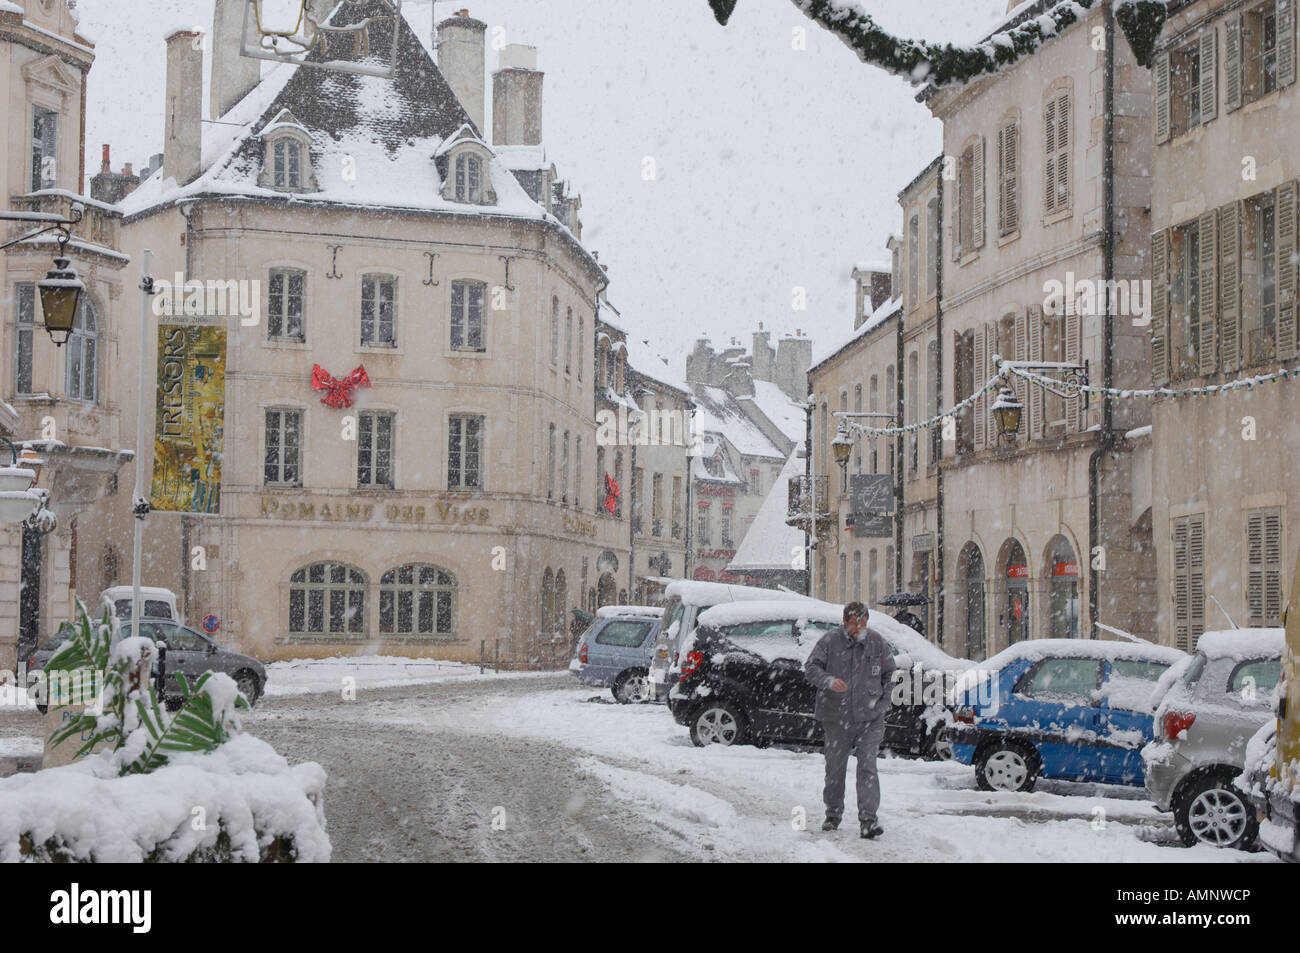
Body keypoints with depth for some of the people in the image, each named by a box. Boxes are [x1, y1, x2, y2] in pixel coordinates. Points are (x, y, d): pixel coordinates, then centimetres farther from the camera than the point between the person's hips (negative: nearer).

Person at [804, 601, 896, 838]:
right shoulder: (830, 641, -3)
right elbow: (810, 667, -9)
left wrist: (882, 701, 7)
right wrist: (829, 681, -28)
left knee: (867, 766, -10)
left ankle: (868, 819, -13)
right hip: (836, 717, 0)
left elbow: (889, 673, 17)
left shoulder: (876, 643, 5)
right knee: (835, 767, 9)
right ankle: (833, 814, 28)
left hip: (869, 718, 0)